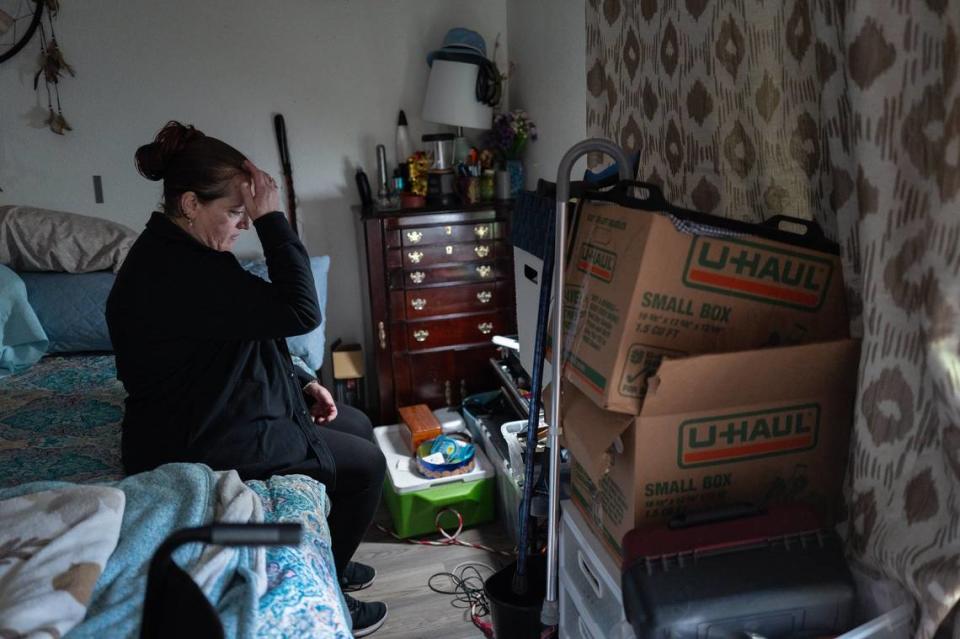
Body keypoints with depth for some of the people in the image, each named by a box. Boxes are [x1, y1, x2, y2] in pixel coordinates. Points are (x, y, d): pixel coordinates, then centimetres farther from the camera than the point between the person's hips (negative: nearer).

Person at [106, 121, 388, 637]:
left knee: (358, 427, 15)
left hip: (220, 412, 10)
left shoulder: (184, 252, 5)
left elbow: (250, 335, 14)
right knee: (364, 464, -4)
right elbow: (300, 313, -32)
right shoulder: (174, 273, -29)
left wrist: (301, 382, 6)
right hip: (199, 444, -10)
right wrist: (272, 218, -27)